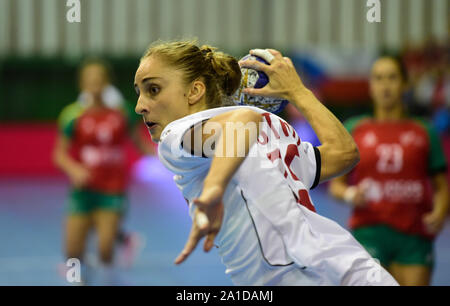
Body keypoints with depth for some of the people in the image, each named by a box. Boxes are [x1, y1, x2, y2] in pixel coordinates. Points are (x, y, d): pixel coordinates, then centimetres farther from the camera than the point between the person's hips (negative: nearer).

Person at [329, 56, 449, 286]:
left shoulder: (424, 133, 9)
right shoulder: (353, 130, 8)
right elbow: (336, 184, 10)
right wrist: (350, 195, -11)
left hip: (414, 235, 1)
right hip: (369, 231, -1)